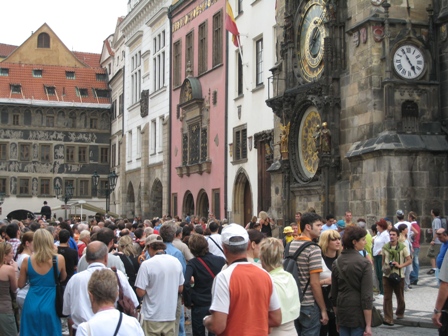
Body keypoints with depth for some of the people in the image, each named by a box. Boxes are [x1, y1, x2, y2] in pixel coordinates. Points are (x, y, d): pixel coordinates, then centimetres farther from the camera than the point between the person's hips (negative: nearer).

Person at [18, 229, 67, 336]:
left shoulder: (27, 261, -6)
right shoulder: (59, 259, -8)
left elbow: (21, 285, 5)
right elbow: (63, 278, 11)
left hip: (32, 305, 1)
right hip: (50, 305, -1)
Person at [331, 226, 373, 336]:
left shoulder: (337, 262, 5)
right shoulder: (364, 263, -12)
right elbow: (367, 296, -15)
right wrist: (368, 325, -13)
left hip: (342, 313, 6)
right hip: (358, 314, -5)